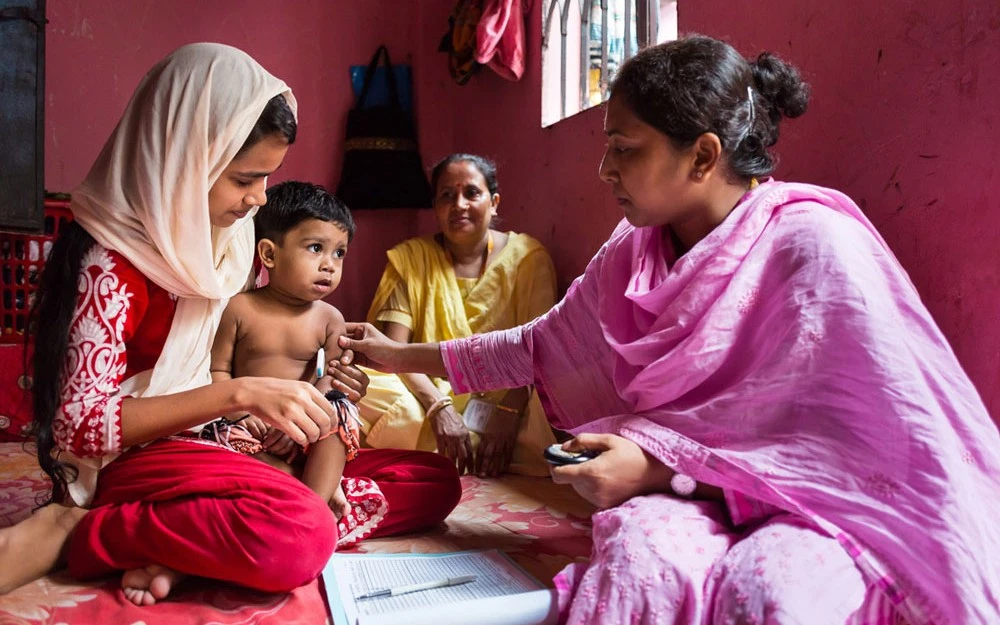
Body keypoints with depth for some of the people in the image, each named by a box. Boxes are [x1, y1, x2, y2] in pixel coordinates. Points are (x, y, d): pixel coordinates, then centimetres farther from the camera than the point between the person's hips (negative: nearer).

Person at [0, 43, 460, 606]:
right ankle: (73, 532, -14)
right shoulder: (111, 262, -17)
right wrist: (239, 393, -31)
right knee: (301, 537, -38)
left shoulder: (219, 234, 6)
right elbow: (78, 426, -22)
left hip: (210, 437, 9)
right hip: (135, 452, -8)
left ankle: (179, 549, -15)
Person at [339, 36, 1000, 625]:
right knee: (641, 550, -30)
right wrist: (402, 356, 15)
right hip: (701, 496, 4)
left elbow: (854, 444, -18)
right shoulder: (633, 254, 1)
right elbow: (540, 347, 12)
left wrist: (659, 465, -21)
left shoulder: (815, 245, -18)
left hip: (835, 503, -3)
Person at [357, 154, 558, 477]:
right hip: (428, 394, 0)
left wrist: (509, 411, -24)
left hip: (504, 398, 0)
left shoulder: (527, 257, 3)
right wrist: (439, 407, -21)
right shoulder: (411, 258, 6)